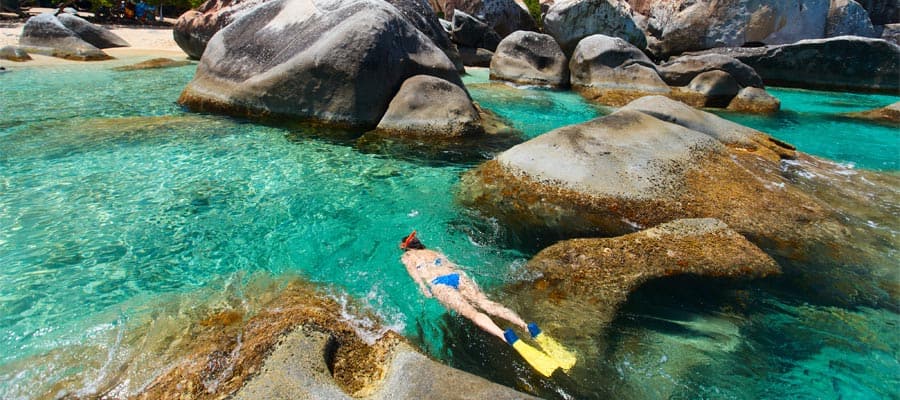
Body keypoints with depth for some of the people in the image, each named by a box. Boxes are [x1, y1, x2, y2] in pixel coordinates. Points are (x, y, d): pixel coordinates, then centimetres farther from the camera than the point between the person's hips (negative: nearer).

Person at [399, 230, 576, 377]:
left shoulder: (407, 257, 23)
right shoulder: (434, 252, 36)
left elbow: (415, 274, 6)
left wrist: (425, 290, -1)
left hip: (439, 283, -5)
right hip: (457, 275, 5)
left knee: (470, 312, -25)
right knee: (487, 303, -13)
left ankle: (507, 337, -51)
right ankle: (529, 328, -35)